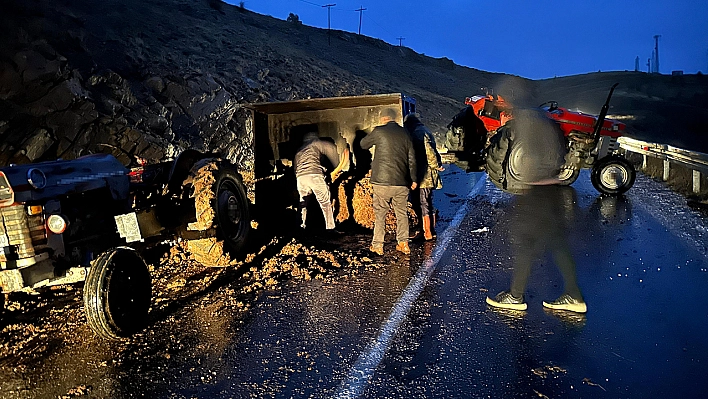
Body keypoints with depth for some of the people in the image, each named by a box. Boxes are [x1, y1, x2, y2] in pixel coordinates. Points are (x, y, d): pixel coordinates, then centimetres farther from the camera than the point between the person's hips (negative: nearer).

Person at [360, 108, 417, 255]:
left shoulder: (379, 131, -4)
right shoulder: (404, 134, 8)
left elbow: (363, 144, 11)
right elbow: (412, 159, 8)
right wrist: (413, 179, 14)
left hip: (382, 181, -3)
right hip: (402, 182, 4)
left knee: (380, 213, 6)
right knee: (402, 213, 13)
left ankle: (377, 244, 8)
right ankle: (403, 243, 15)